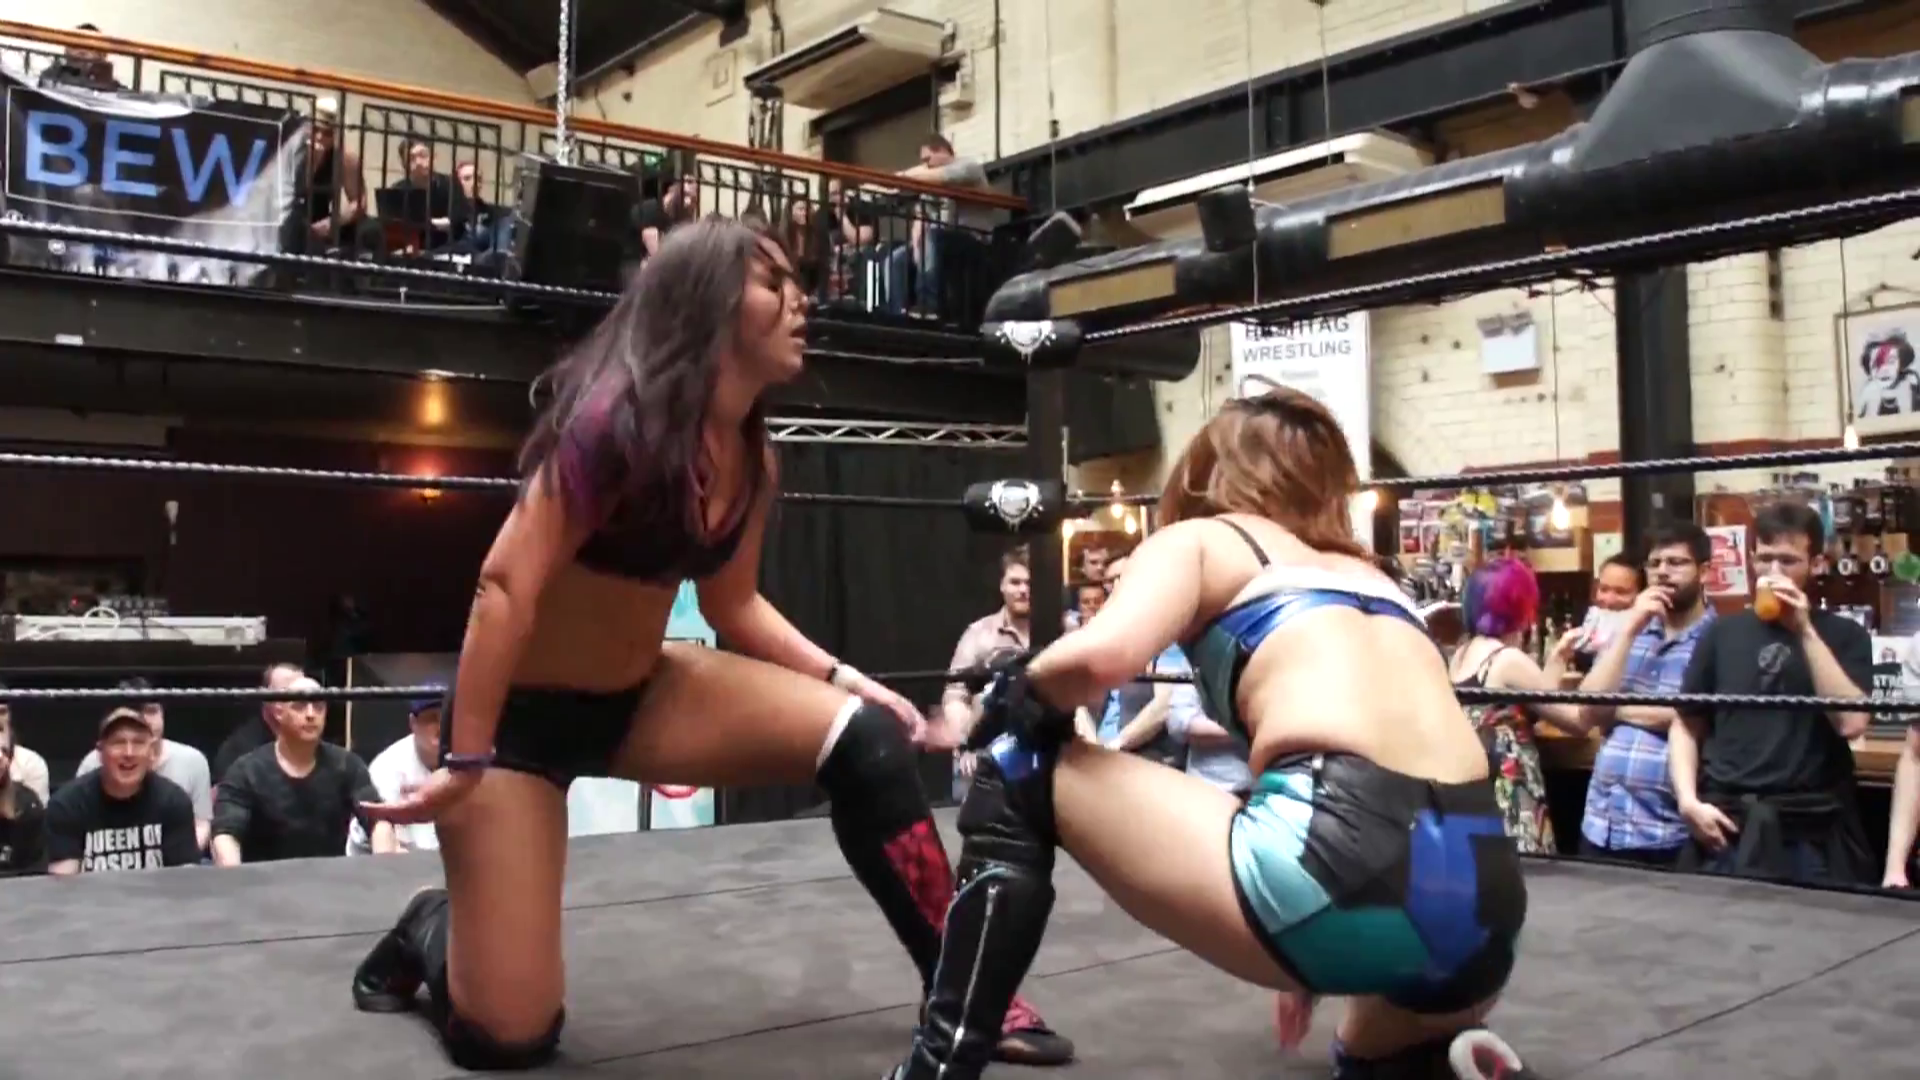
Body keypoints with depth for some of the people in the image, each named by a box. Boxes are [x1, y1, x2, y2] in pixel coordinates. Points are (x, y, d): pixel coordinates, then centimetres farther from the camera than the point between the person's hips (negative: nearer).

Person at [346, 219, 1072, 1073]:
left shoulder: (751, 459, -1)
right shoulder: (619, 421, -24)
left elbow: (735, 605, 11)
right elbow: (505, 586, -25)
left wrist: (843, 677, -1)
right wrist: (465, 763, -26)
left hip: (640, 693, 7)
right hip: (518, 708, -6)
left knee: (866, 736, -14)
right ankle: (431, 930, 28)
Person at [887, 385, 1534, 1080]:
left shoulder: (1200, 538, 15)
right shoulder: (1370, 575, 33)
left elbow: (1100, 655, -7)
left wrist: (1013, 697, 16)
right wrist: (1321, 959, 47)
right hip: (1482, 901, 7)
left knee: (1017, 777, 14)